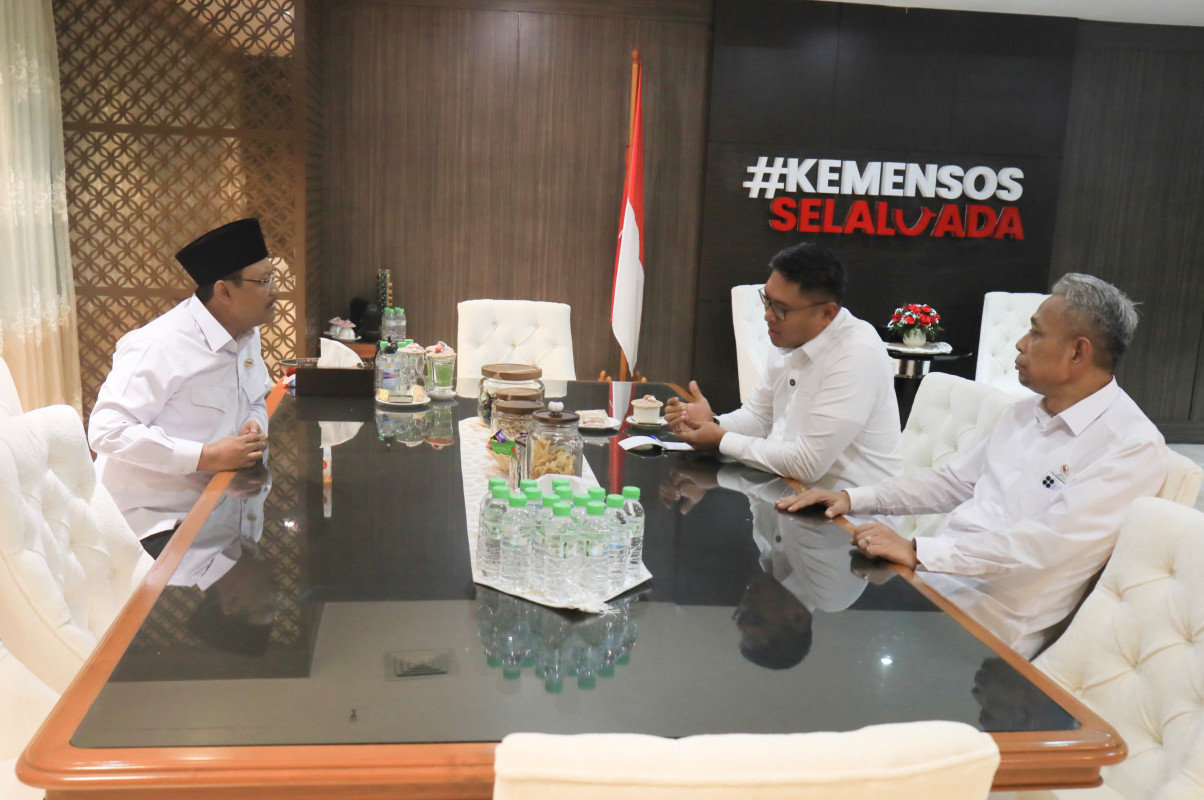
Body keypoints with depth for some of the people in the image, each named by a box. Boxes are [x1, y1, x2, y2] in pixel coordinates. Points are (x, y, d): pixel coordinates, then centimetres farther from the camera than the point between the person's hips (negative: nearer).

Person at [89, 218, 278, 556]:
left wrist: (255, 427, -5)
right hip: (153, 517, -8)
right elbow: (107, 429, -24)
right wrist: (207, 456, -26)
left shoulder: (248, 334, 6)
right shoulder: (161, 346, -21)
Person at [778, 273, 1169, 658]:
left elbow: (1050, 541, -24)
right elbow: (953, 480, 20)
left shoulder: (1133, 445, -12)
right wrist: (853, 498, 6)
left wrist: (918, 551, -30)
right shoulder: (1024, 413, 16)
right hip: (932, 573, 8)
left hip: (993, 615, -8)